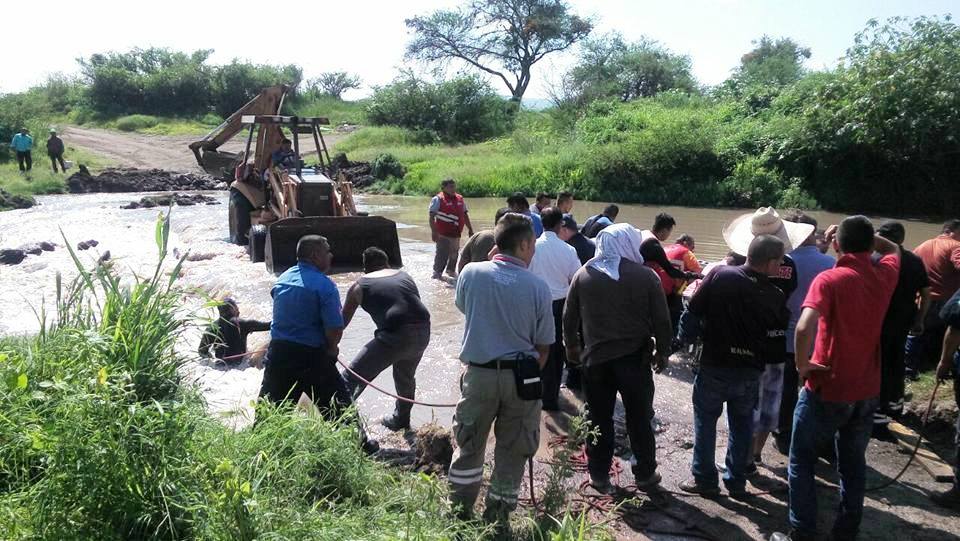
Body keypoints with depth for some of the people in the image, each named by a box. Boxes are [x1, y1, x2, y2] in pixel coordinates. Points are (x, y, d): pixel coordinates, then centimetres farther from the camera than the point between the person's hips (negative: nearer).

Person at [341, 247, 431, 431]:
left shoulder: (359, 286, 13)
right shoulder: (404, 276, 24)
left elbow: (342, 322, 19)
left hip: (395, 335, -5)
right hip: (423, 332, 6)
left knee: (351, 378, 5)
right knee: (405, 375, 31)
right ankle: (400, 420, 48)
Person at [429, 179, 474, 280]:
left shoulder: (460, 199, 12)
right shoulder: (438, 199, -7)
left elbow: (465, 215, 21)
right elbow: (432, 216, -11)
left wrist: (470, 229, 20)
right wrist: (434, 231, -18)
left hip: (456, 233, 6)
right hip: (443, 234, -6)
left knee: (454, 253, 16)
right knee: (442, 255, -7)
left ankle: (451, 270, 35)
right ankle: (437, 273, 6)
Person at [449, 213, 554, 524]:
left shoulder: (471, 273, -8)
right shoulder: (539, 288, -10)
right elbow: (543, 346, -3)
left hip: (479, 372, 1)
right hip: (521, 375, -1)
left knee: (469, 445, 18)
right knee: (512, 451, 16)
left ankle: (460, 512, 29)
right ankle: (497, 515, 26)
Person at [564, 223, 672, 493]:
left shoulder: (584, 274, 0)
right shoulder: (645, 276, -8)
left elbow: (569, 317, 5)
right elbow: (662, 320, -6)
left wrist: (571, 346, 19)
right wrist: (662, 352, 8)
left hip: (595, 357, 2)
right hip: (635, 357, -2)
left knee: (600, 419, 11)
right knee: (639, 419, 12)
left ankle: (599, 475, 19)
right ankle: (645, 474, 23)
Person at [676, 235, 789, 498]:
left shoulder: (719, 276, -15)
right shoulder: (776, 296, -10)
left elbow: (692, 313, -10)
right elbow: (777, 343, -5)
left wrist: (685, 339, 4)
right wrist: (761, 358, 12)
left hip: (714, 367, -1)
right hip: (750, 372, 2)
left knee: (705, 422, 14)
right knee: (741, 426, 19)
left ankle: (704, 479, 21)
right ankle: (737, 482, 28)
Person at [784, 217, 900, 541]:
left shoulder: (829, 279, -18)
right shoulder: (885, 274, -2)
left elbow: (804, 327, -34)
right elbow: (893, 249, 24)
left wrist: (802, 365, -19)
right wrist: (865, 234, 11)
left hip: (827, 389, -5)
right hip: (867, 390, 5)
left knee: (802, 461, 11)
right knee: (853, 463, 20)